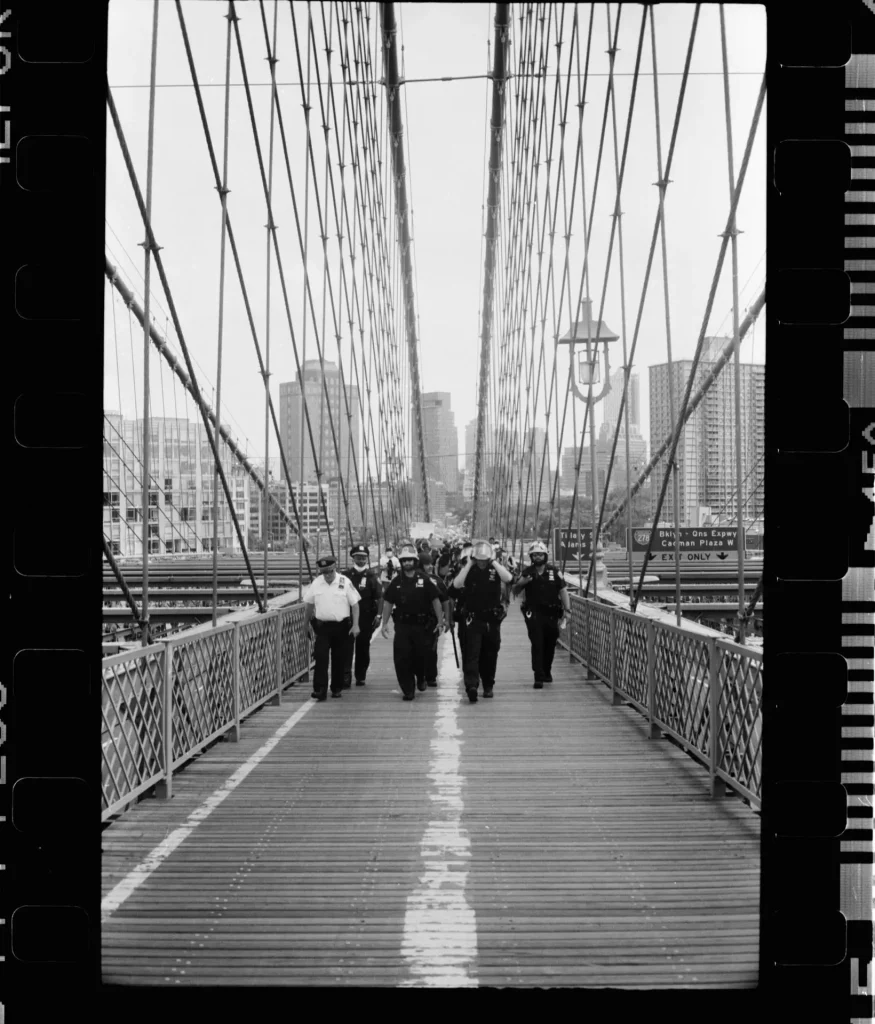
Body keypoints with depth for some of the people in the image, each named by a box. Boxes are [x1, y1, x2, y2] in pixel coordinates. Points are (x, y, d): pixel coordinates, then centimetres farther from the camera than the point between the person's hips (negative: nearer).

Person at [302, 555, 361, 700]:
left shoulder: (344, 582, -5)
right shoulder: (316, 583, 2)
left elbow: (355, 604, -2)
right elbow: (308, 605, 14)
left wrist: (355, 625, -8)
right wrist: (306, 625, 17)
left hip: (341, 627, -1)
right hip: (322, 626, 1)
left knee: (339, 659, 7)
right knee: (321, 657, -9)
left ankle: (337, 689, 21)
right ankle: (320, 690, -10)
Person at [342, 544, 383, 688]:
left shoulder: (372, 576, 1)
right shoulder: (346, 575, 5)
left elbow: (379, 596, -3)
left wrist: (378, 614, -12)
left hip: (366, 618, 0)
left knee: (363, 648, 9)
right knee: (347, 648, -9)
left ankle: (360, 676, 21)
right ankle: (345, 678, -11)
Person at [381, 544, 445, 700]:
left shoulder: (425, 580, -4)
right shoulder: (396, 582, 5)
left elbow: (435, 601, -2)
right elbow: (388, 603, 10)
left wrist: (440, 622, -6)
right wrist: (384, 623, 5)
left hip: (422, 625, -2)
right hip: (402, 625, 2)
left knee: (420, 656, 5)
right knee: (402, 658, -4)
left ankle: (421, 678, 36)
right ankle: (408, 690, 5)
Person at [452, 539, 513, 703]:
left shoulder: (495, 570, 0)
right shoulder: (468, 570, -1)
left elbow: (508, 578, -20)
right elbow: (457, 584, -19)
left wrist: (494, 562, -17)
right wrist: (469, 564, -17)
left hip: (493, 619, 2)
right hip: (473, 619, -2)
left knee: (490, 655, 12)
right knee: (472, 654, -12)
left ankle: (488, 686, 26)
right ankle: (471, 685, -21)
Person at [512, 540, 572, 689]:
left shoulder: (554, 571, 4)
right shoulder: (527, 572, 4)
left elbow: (563, 590, 3)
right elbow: (515, 591, 7)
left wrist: (567, 609, -6)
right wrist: (521, 583, -14)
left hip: (552, 614, 2)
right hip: (534, 614, -2)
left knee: (550, 645, 10)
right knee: (537, 644, -10)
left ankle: (547, 672, 31)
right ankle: (539, 677, -12)